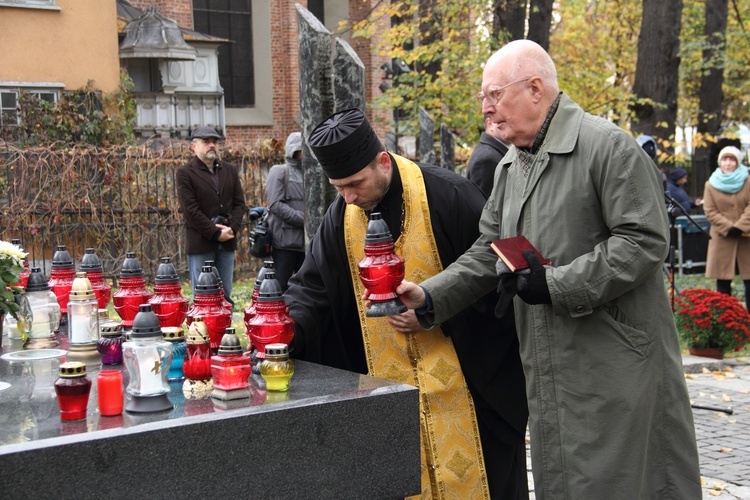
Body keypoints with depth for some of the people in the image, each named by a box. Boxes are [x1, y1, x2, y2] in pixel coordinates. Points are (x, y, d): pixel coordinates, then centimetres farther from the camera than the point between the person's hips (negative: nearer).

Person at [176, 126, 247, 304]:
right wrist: (216, 233, -13)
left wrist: (232, 228, -6)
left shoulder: (230, 170, 15)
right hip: (200, 243, -5)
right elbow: (191, 211, -9)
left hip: (226, 242, 5)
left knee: (226, 295, 8)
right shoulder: (185, 173, -1)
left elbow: (239, 203, 11)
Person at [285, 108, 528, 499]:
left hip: (465, 375, -4)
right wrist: (287, 325, -20)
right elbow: (311, 286, 0)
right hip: (389, 384, 4)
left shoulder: (448, 196, -16)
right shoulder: (342, 216, 0)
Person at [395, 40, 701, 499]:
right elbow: (487, 254, 16)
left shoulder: (606, 146, -11)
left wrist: (555, 284, -19)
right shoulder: (511, 167, 15)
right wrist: (430, 297, 1)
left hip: (615, 364, -8)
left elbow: (645, 240, -18)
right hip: (550, 372, 8)